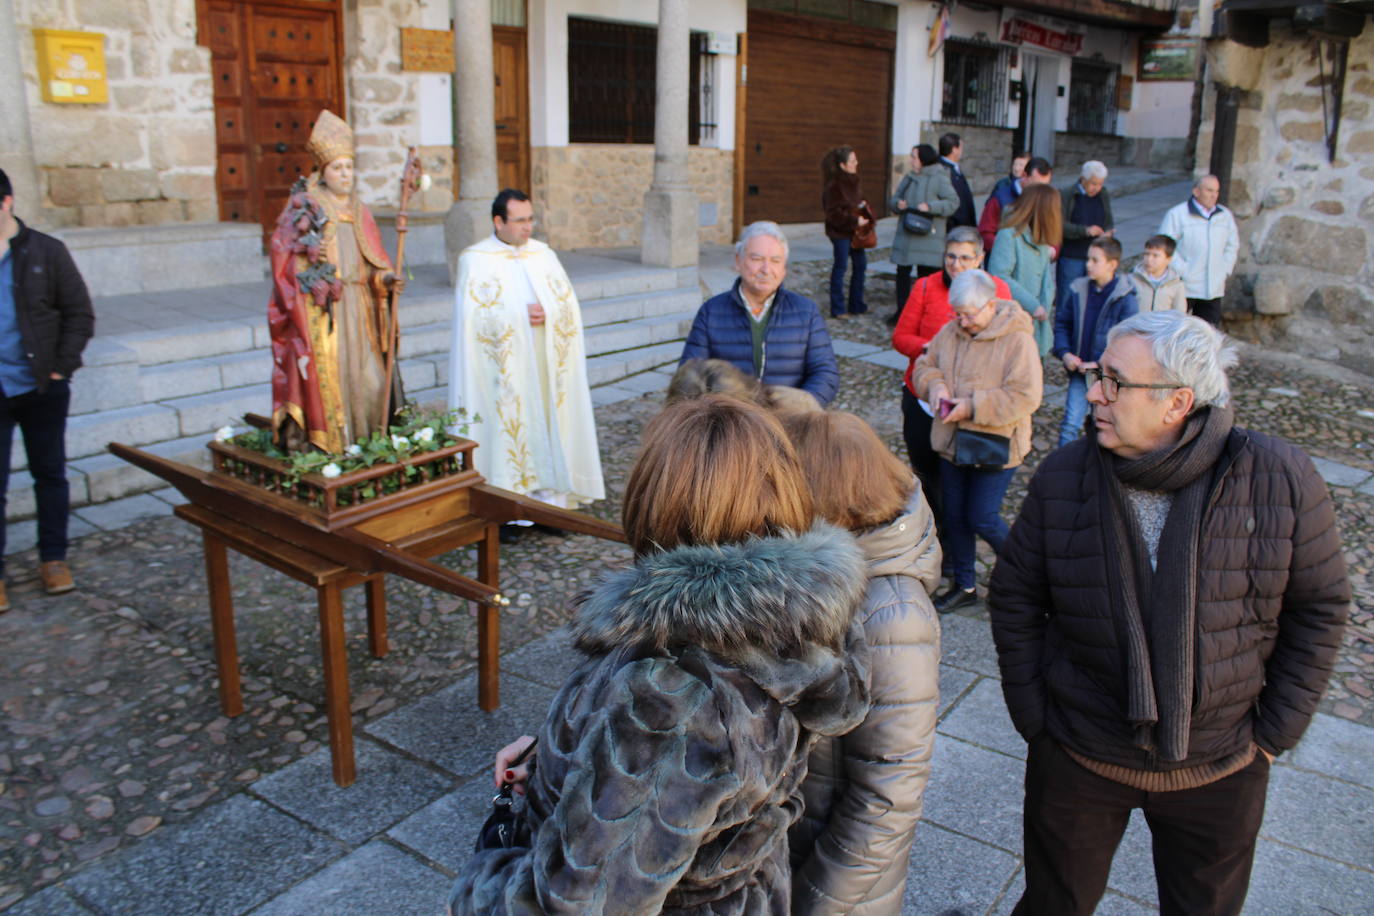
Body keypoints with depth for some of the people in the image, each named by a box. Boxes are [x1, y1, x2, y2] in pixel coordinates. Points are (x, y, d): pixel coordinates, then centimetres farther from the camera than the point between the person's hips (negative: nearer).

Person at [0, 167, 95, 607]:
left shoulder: (46, 251, -1)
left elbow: (80, 314, 0)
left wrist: (62, 367, -8)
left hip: (42, 388, 0)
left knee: (50, 474, 11)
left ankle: (53, 559, 25)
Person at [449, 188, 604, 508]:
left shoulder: (543, 254, 11)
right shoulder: (476, 260, -1)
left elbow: (569, 304, 7)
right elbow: (474, 317, -11)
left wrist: (547, 313, -13)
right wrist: (522, 315, -16)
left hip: (545, 365, 4)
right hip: (504, 370, -4)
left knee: (549, 425, 2)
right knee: (507, 426, -4)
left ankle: (551, 497, 9)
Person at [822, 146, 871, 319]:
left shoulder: (854, 181, 8)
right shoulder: (834, 185, -17)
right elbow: (834, 213, -20)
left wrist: (864, 208, 0)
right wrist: (854, 220, -20)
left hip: (855, 231, 9)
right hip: (841, 231, -9)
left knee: (860, 264, 12)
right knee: (841, 266, -1)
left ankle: (857, 305, 24)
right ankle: (837, 309, 9)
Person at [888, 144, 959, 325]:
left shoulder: (939, 179, -6)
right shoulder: (908, 178, 13)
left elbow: (953, 202, -11)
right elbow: (895, 198, 19)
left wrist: (930, 206, -21)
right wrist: (897, 203, -5)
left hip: (928, 237, -6)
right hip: (905, 234, 6)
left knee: (926, 275, -1)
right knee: (902, 271, 7)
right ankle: (902, 311, 17)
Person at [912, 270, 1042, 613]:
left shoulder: (1017, 339, -15)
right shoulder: (950, 333, 3)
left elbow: (1025, 396, -21)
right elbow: (924, 366, 14)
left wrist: (973, 407, -24)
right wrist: (935, 387, -9)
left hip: (994, 446, -6)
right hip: (952, 443, 6)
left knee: (982, 519, -4)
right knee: (955, 517, 13)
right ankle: (963, 586, 31)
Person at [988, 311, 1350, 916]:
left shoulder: (1280, 479, -16)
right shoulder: (1062, 476, -13)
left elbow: (1318, 607, -3)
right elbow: (1014, 599, -2)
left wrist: (1274, 732, -4)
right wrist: (1033, 719, -4)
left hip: (1219, 769, 0)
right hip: (1077, 762, 0)